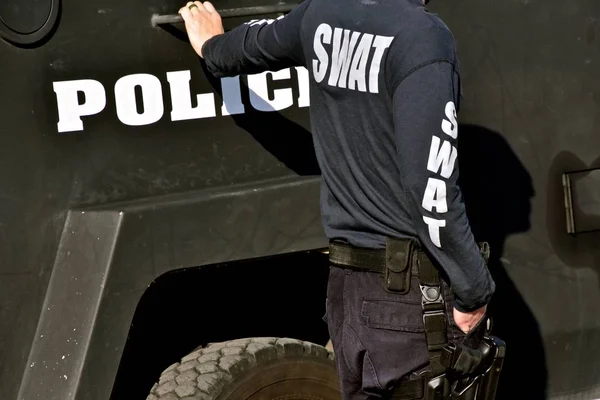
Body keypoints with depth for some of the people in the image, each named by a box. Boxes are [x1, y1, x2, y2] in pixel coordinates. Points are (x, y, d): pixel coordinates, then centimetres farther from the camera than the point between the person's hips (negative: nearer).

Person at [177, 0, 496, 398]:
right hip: (411, 289, -8)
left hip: (347, 284, 8)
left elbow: (261, 41, 29)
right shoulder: (423, 36, -17)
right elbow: (431, 194, -21)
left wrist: (215, 48, 52)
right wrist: (474, 289, -12)